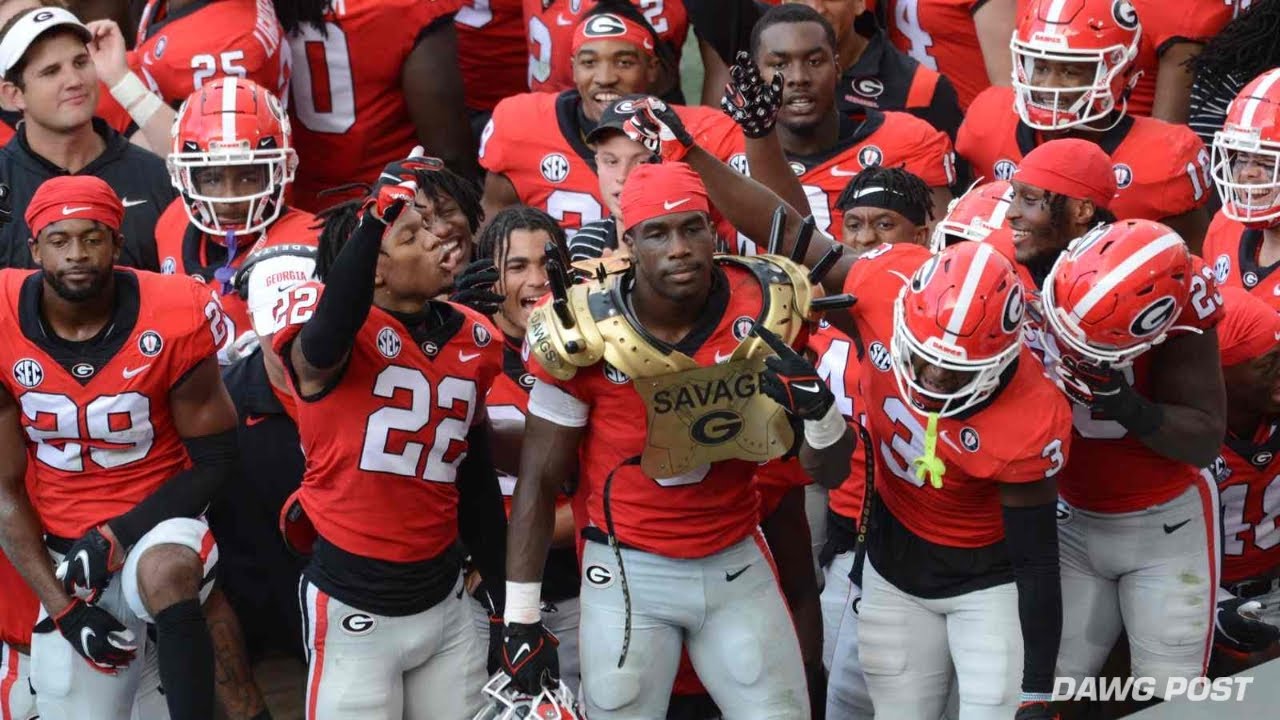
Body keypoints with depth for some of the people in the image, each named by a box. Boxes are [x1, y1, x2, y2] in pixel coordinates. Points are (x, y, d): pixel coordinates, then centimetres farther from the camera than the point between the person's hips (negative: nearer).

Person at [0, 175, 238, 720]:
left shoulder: (172, 321, -16)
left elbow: (214, 461, -5)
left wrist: (118, 535, -17)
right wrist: (61, 607, -11)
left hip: (153, 522, -3)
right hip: (65, 552, 3)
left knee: (165, 572, -37)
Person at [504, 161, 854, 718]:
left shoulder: (764, 311, -9)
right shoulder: (587, 334, -15)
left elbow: (829, 472, 0)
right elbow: (539, 480, -4)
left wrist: (817, 405, -22)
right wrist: (521, 618, -5)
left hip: (737, 564, 2)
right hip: (629, 569, -2)